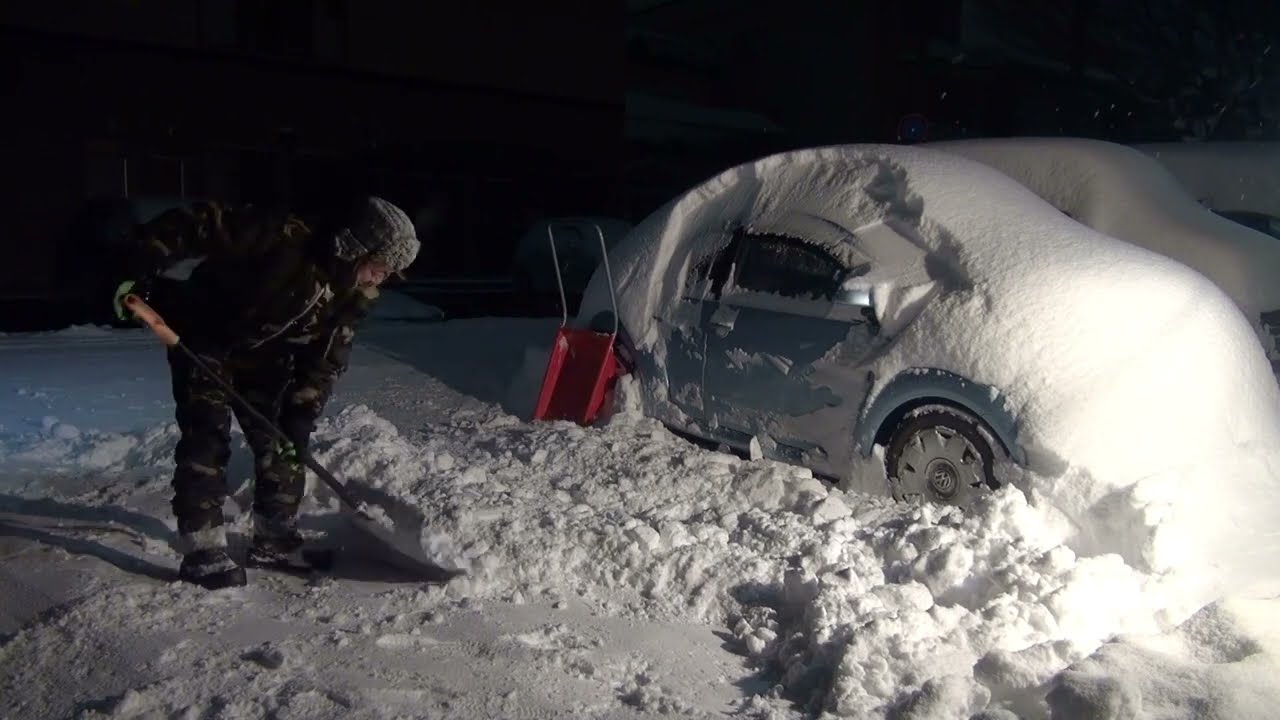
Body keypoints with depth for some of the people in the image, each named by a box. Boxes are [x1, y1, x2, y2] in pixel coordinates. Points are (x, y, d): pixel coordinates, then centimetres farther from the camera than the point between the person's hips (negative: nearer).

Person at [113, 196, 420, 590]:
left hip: (262, 355, 6)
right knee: (206, 438, -13)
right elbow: (200, 224, -33)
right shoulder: (283, 238, -35)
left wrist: (301, 417, -19)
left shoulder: (354, 296, -14)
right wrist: (142, 270, -36)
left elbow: (326, 362, -11)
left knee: (281, 441, 5)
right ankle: (202, 551, -6)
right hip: (202, 336, -6)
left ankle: (275, 536, 20)